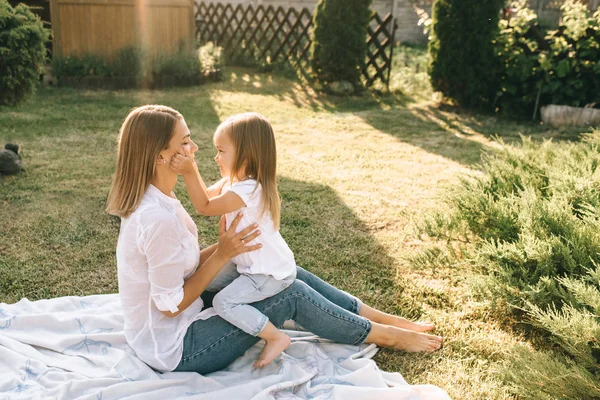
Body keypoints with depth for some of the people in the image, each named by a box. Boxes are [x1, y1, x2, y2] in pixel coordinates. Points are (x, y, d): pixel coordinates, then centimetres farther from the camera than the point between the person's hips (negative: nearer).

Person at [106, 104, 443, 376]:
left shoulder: (155, 199, 0)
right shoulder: (159, 218, -31)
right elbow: (171, 304, -23)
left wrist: (225, 247, -8)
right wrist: (223, 255, -18)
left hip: (171, 324, 9)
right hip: (174, 349, -9)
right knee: (292, 294, -8)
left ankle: (384, 318, 17)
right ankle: (383, 335, 14)